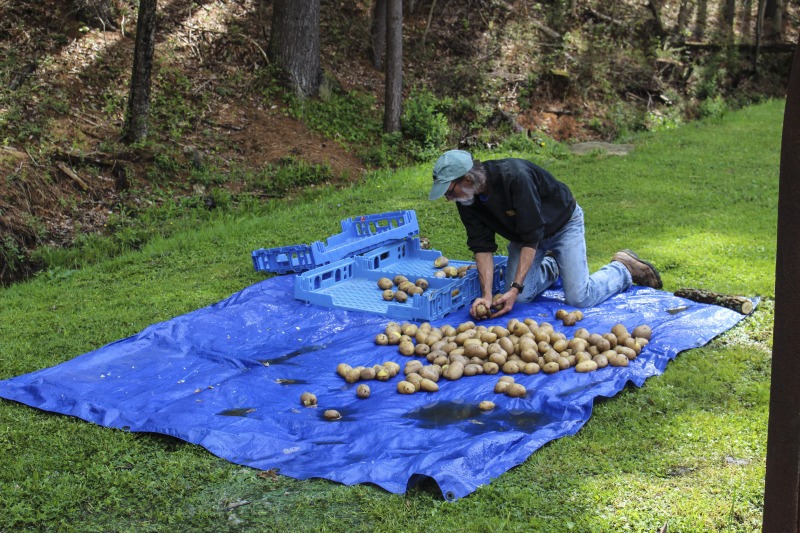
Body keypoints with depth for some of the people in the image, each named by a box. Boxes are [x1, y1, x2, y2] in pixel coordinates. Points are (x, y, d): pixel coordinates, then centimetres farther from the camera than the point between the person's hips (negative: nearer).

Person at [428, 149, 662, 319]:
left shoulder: (515, 177, -39)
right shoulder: (466, 199, -18)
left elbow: (532, 238, -35)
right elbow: (482, 247, -14)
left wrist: (514, 289, -37)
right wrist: (486, 295, -25)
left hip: (563, 223, -6)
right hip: (523, 234, 6)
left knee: (579, 298, -16)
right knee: (520, 296, -9)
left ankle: (623, 268, 12)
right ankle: (550, 268, 23)